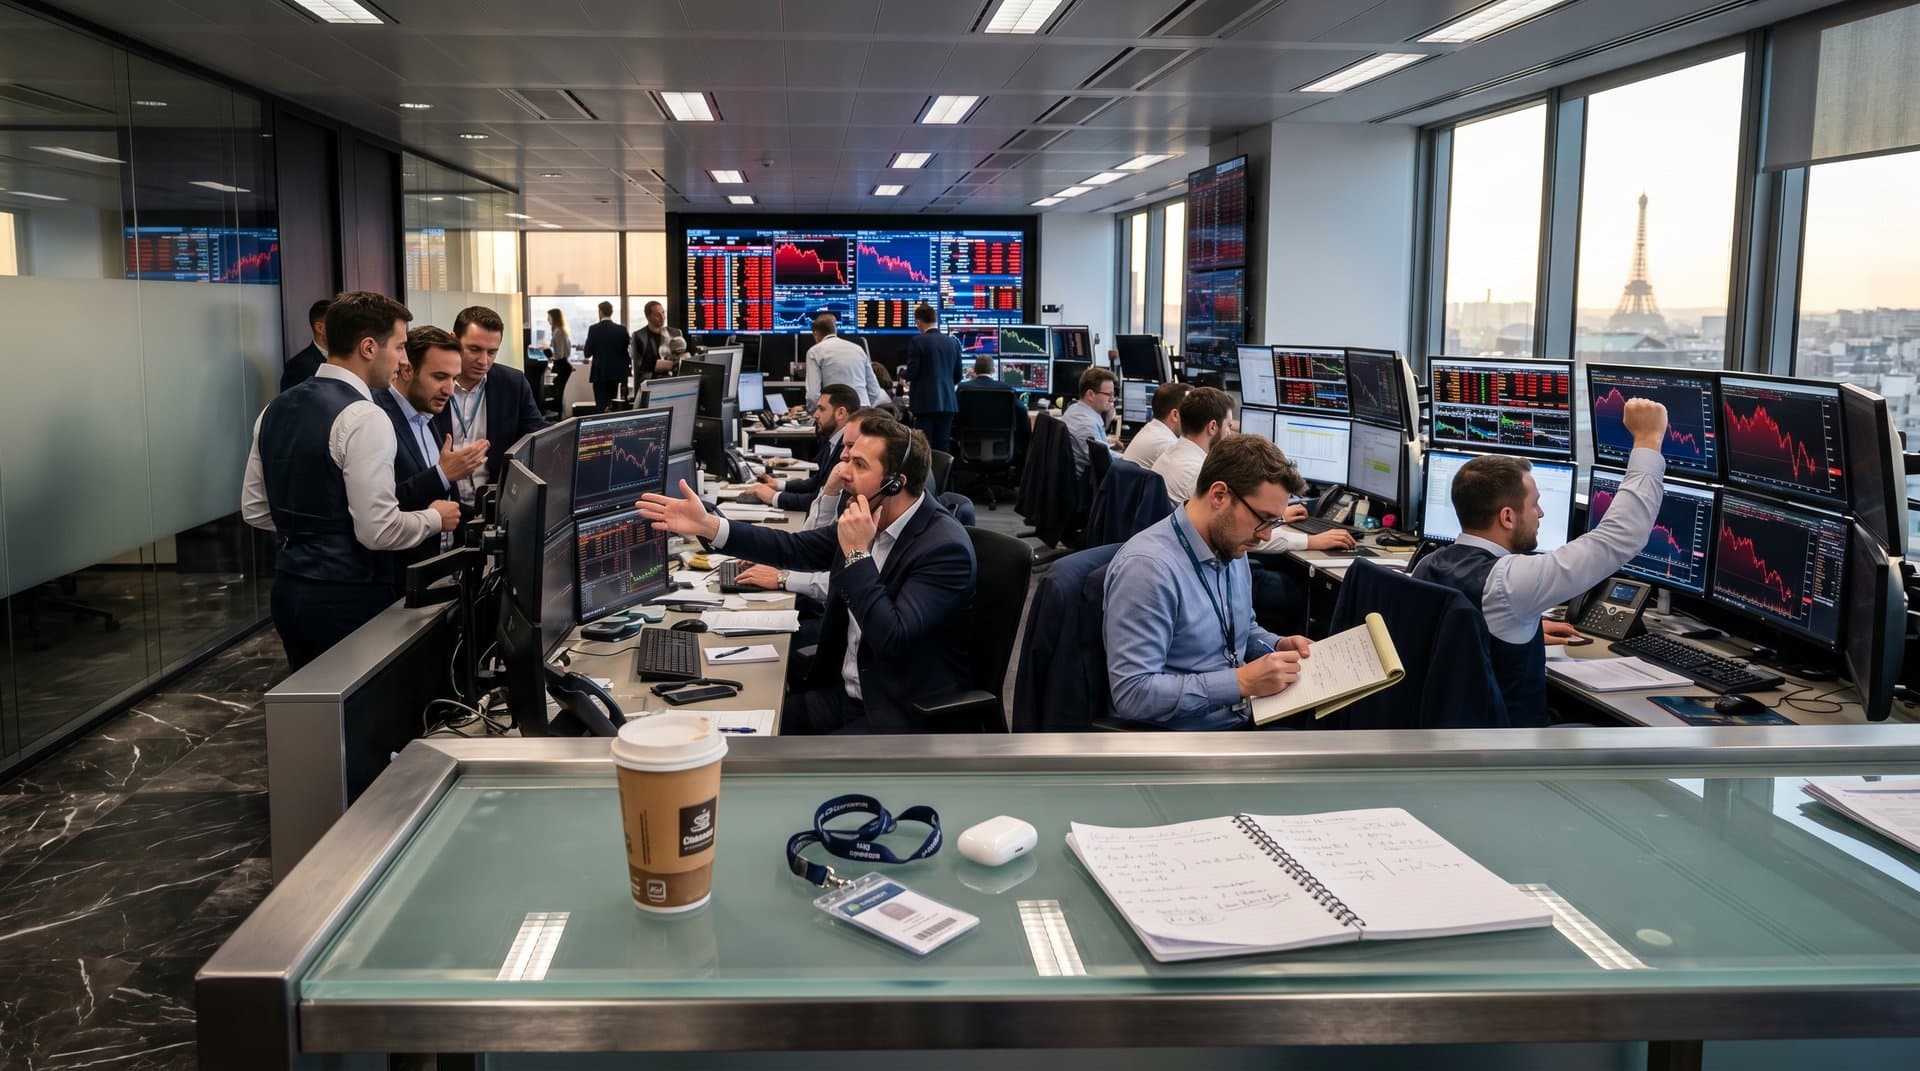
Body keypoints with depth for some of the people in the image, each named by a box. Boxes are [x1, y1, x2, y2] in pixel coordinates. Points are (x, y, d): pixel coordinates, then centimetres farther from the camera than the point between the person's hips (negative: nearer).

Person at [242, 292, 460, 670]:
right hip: (348, 598, -8)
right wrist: (434, 518, -4)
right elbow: (378, 530, -21)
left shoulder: (277, 409, 8)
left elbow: (254, 510, 13)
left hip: (289, 589, 8)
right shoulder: (363, 418, -18)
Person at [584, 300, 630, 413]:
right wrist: (627, 370, 12)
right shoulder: (621, 330, -2)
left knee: (601, 405, -2)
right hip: (616, 372, 3)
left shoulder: (593, 329, -8)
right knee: (612, 403, 13)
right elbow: (626, 352, 2)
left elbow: (587, 353, -6)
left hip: (599, 373, -3)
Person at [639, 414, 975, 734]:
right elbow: (794, 548, 5)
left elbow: (893, 638, -30)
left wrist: (857, 554, -25)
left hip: (907, 713, -8)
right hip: (846, 693, 8)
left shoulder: (945, 547, -22)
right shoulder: (866, 520, 2)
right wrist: (707, 526, -4)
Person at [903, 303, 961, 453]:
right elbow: (957, 376, 12)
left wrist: (905, 376, 13)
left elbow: (911, 373, -10)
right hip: (948, 402, 5)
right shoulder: (953, 342, 8)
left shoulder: (917, 341, -8)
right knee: (943, 447, 6)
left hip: (926, 402, -5)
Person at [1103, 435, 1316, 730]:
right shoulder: (1147, 566, -22)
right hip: (1184, 733, -9)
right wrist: (1242, 682, -25)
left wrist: (1277, 647, 3)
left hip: (1247, 716, 9)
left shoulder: (1231, 547, 7)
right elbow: (1133, 693, -26)